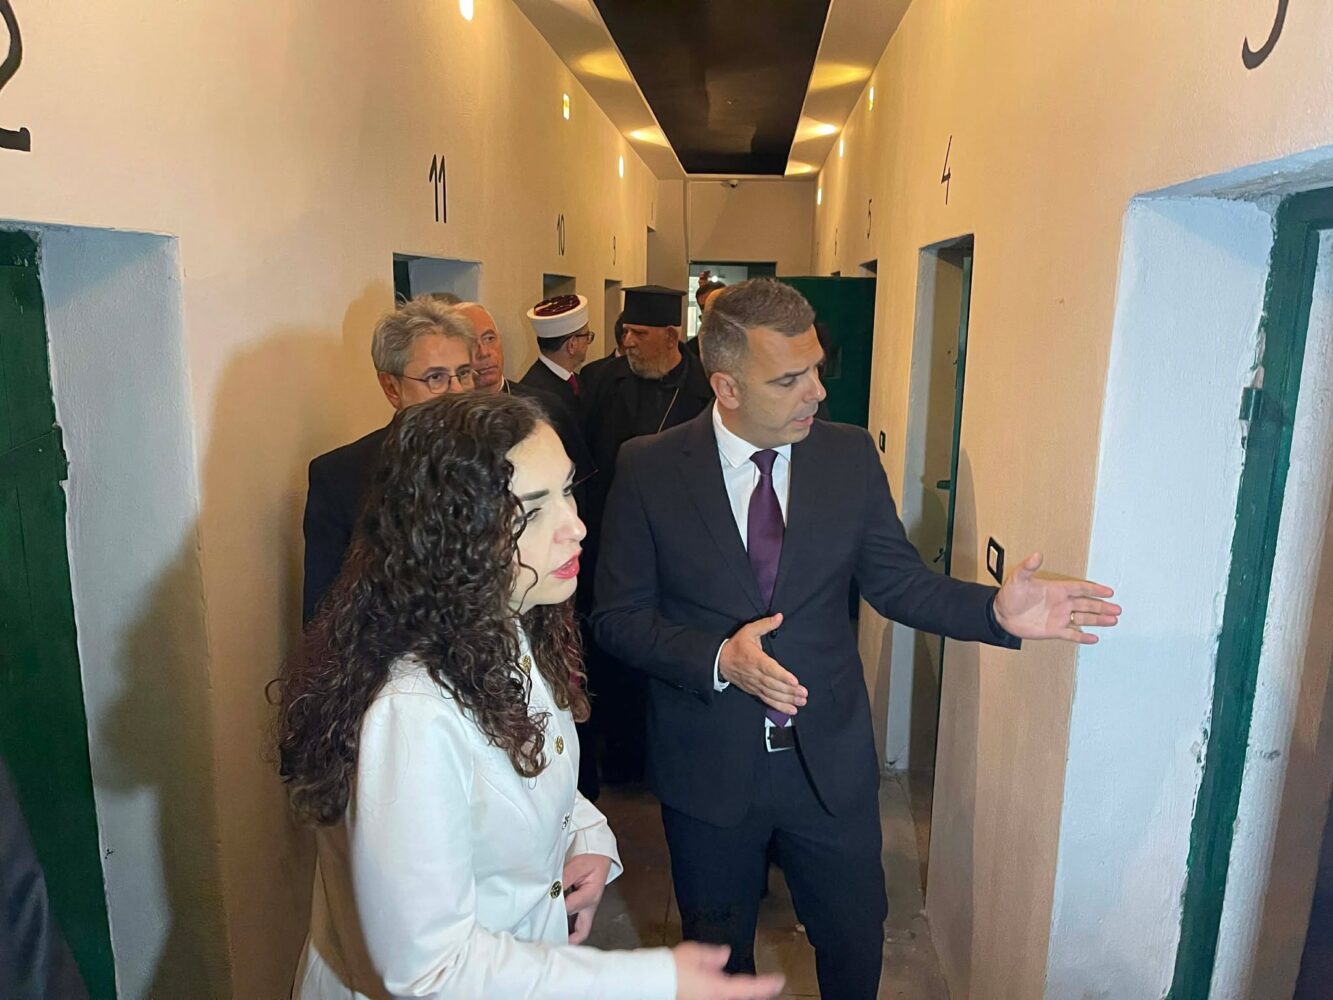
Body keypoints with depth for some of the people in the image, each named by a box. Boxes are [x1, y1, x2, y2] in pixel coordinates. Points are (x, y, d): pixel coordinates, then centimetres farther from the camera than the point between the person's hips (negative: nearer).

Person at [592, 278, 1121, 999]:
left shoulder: (850, 456, -6)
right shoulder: (648, 469, -13)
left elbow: (895, 580, 0)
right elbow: (618, 616, -10)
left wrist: (995, 610, -16)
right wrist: (718, 659, -25)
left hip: (830, 758, 2)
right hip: (708, 765, -1)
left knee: (856, 942, 21)